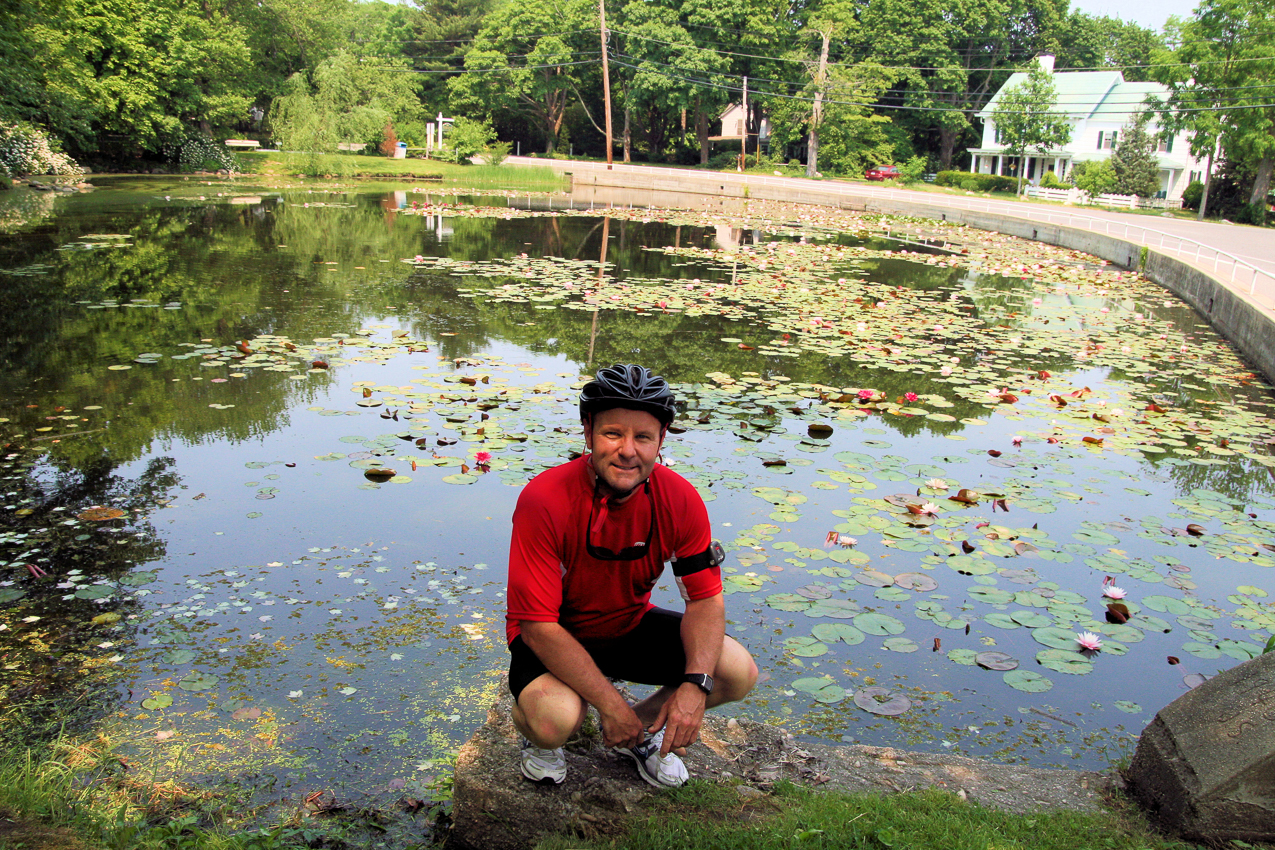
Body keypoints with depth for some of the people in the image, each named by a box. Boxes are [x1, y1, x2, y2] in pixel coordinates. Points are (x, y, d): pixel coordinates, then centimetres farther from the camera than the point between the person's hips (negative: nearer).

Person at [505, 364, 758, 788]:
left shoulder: (680, 499, -17)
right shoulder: (543, 501, -29)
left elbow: (705, 598, -10)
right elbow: (538, 625, -28)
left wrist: (694, 684, -27)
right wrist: (610, 703, -29)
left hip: (631, 626, 5)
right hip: (553, 637, -4)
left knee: (739, 673, -12)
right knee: (555, 720, -35)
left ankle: (643, 729, 16)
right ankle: (536, 732, 6)